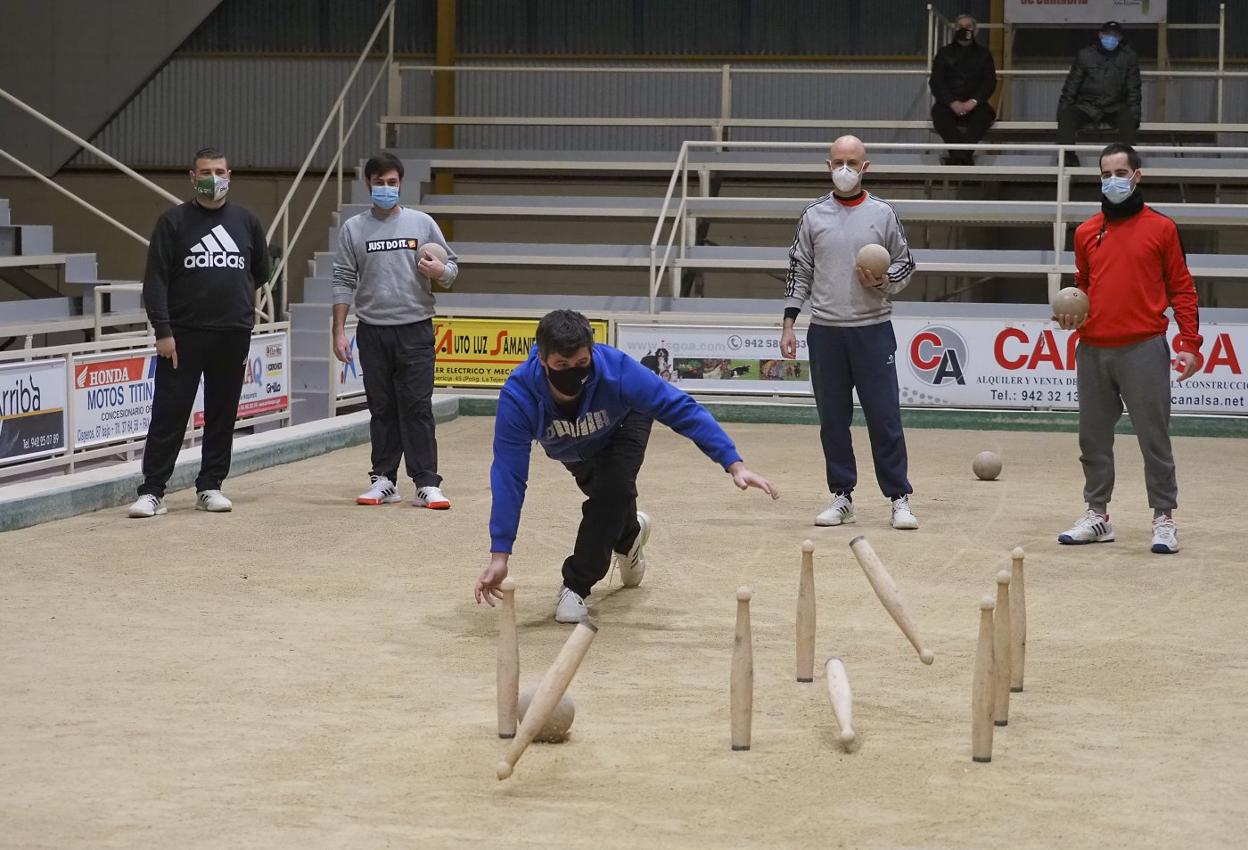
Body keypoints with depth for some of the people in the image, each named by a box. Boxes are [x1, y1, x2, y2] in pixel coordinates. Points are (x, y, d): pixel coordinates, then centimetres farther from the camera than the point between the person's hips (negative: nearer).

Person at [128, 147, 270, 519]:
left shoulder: (246, 222, 9)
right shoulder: (173, 221, 0)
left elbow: (261, 272, 22)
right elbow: (155, 279, -4)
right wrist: (163, 329, -11)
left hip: (233, 336, 3)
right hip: (182, 335, -3)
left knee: (222, 415, 6)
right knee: (169, 415, -3)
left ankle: (210, 487, 15)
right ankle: (152, 491, 0)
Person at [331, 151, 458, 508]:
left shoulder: (422, 224, 6)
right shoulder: (353, 229, 6)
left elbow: (451, 267, 11)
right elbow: (344, 282, 5)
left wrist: (440, 271, -13)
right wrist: (339, 331, 0)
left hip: (415, 330, -1)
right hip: (372, 331, 1)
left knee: (417, 407, -5)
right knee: (381, 408, 7)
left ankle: (426, 483, -5)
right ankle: (384, 480, 13)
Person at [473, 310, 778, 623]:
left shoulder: (616, 370, -44)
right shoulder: (518, 394, -41)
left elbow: (683, 409, -37)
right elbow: (508, 475, -38)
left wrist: (734, 465, -45)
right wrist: (499, 556, -40)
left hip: (622, 429, -2)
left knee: (612, 489, -26)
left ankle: (577, 585, -9)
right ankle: (630, 532, 52)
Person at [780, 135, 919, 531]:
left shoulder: (882, 213, 3)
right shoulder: (813, 216, 7)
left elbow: (905, 265, 9)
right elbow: (799, 272, 9)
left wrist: (882, 281, -12)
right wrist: (788, 326, 4)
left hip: (873, 330, -2)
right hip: (825, 331, 2)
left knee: (885, 417, -3)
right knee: (832, 420, 6)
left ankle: (899, 498, 3)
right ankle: (842, 497, 15)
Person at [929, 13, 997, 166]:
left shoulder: (983, 53, 14)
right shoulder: (944, 53, 13)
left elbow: (990, 82, 4)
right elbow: (936, 82, 2)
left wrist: (973, 102, -15)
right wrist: (952, 103, -15)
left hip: (974, 104, 0)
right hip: (948, 102, 0)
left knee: (985, 114, -33)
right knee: (939, 113, -34)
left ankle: (958, 157, -47)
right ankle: (965, 158, -46)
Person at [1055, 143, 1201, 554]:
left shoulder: (1161, 228, 2)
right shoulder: (1086, 232, 13)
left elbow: (1181, 289, 3)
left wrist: (1190, 343, -6)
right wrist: (1072, 314, 3)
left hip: (1143, 350, -4)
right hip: (1092, 351, 4)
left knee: (1154, 437, -3)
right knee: (1093, 439, 9)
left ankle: (1164, 518, 4)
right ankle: (1097, 515, 20)